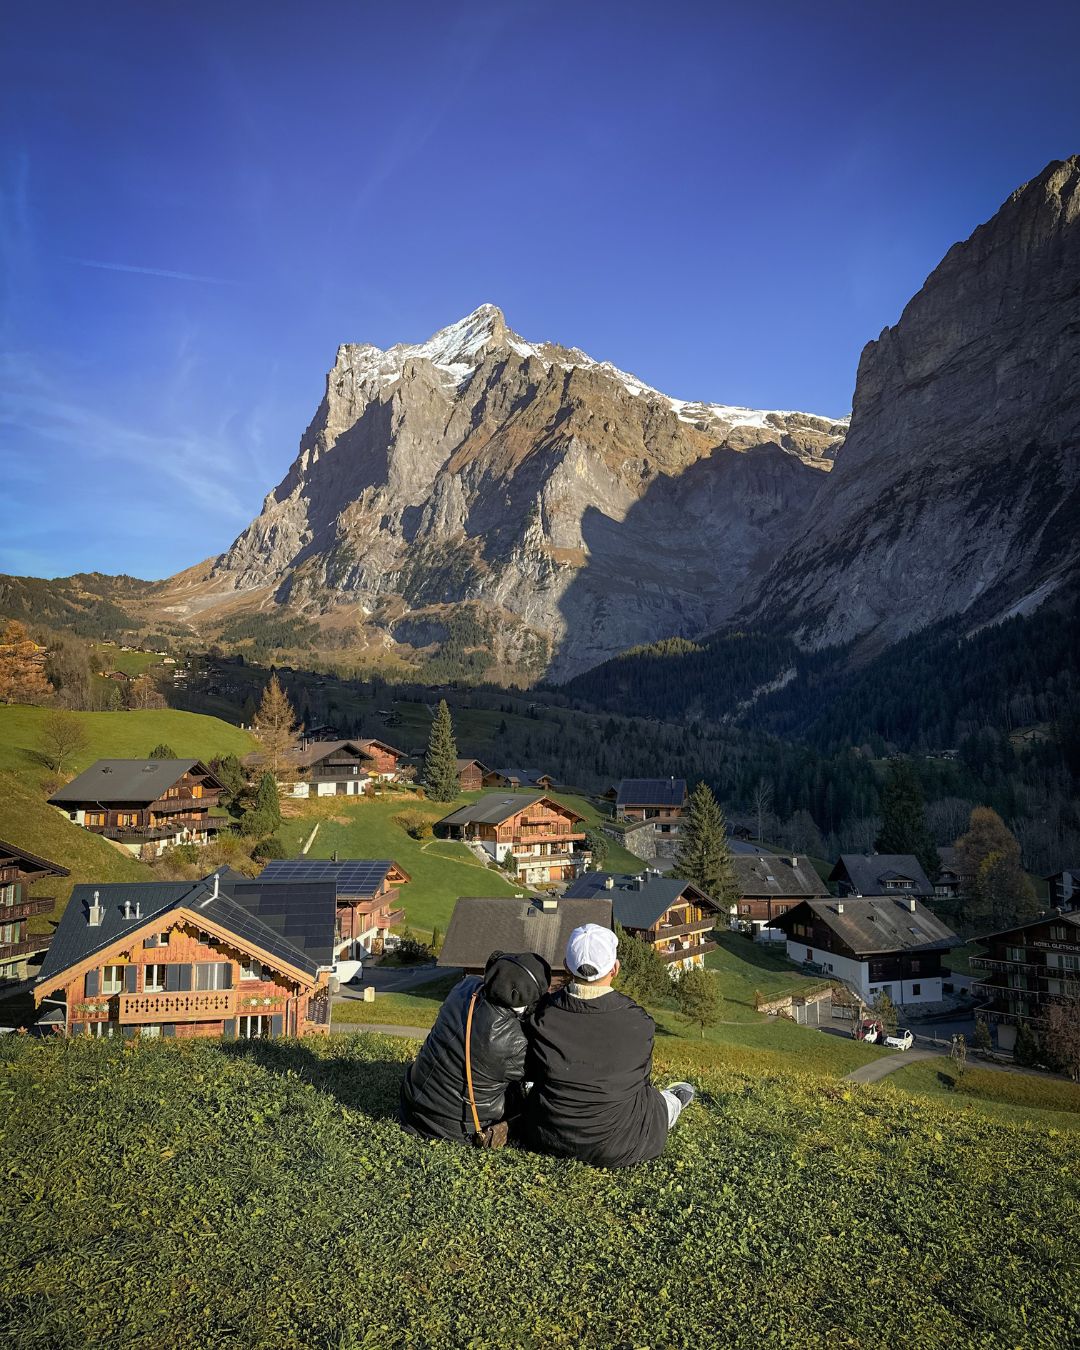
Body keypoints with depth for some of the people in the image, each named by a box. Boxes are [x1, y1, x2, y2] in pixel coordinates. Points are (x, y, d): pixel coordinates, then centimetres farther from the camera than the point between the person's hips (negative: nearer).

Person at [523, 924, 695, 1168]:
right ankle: (671, 1103, 54)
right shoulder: (637, 1022, -23)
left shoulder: (542, 1015, -19)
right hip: (614, 1148, -2)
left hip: (548, 1138, 3)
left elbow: (530, 1073, -2)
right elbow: (642, 1077, -3)